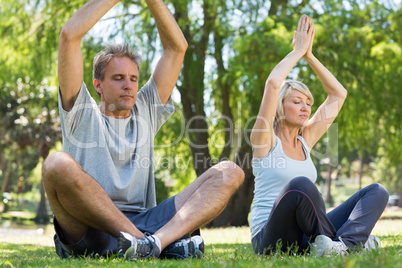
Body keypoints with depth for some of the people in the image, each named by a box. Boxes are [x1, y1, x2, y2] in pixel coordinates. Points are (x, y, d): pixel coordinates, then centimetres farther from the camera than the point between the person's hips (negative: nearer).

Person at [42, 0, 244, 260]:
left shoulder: (146, 112, 24)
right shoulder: (82, 114, 13)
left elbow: (177, 47, 21)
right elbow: (69, 35, 3)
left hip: (142, 223, 4)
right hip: (88, 235, -3)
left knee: (229, 172, -10)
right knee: (58, 164, -34)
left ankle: (156, 241, -38)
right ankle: (164, 245, -33)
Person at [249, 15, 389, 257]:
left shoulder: (305, 140, 15)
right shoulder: (266, 140, -2)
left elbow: (338, 94, 20)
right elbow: (273, 83, -18)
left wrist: (309, 55, 13)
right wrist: (298, 51, -4)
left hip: (306, 239, 7)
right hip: (271, 241, -7)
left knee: (377, 191, -7)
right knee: (301, 184, -38)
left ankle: (344, 244, -32)